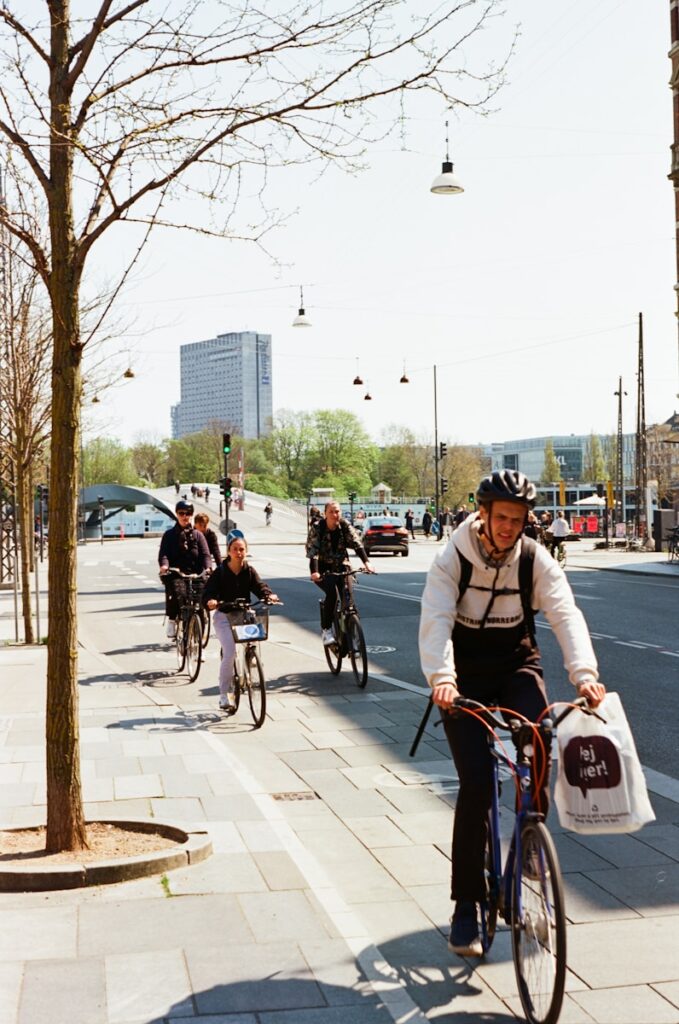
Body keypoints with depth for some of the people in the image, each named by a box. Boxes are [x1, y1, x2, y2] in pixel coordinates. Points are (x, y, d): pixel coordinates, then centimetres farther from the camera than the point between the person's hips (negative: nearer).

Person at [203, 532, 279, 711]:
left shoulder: (249, 571, 2)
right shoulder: (220, 572, -6)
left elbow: (260, 586, -10)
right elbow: (208, 592, -13)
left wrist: (269, 595, -31)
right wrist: (210, 601, -35)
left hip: (243, 614, 4)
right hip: (223, 616, -3)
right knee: (230, 652, -16)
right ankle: (224, 695, -7)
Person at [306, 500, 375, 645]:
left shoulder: (345, 526, -6)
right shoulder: (317, 528, -14)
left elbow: (357, 544, -16)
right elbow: (312, 551, -23)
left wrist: (366, 562, -33)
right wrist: (314, 572, -39)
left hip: (341, 566, 3)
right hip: (324, 569, -3)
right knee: (332, 592, -28)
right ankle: (326, 630, -15)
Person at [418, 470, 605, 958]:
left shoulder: (536, 560, -9)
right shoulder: (453, 560, -14)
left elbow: (566, 615, -22)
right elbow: (435, 620, -26)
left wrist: (585, 671, -40)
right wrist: (441, 677, -44)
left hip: (517, 667, 2)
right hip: (465, 677, -2)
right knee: (477, 782, -13)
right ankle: (466, 905, -2)